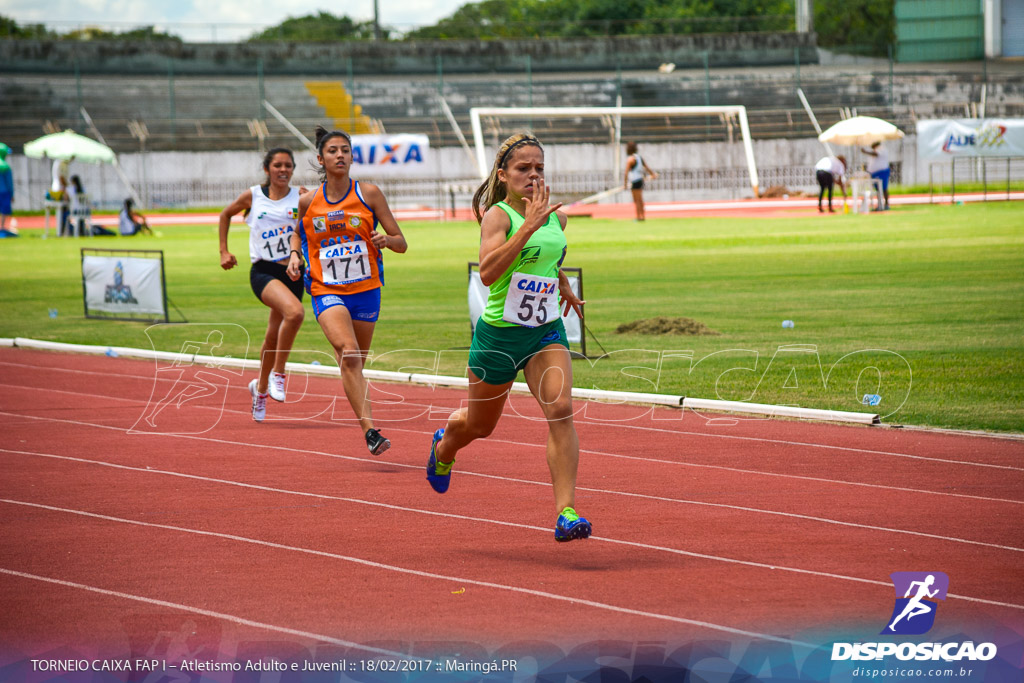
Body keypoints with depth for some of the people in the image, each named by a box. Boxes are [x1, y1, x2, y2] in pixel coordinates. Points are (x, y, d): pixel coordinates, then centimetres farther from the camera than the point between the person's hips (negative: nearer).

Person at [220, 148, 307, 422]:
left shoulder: (301, 196, 3)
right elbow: (226, 214, 20)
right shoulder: (253, 196, 3)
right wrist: (224, 251, 16)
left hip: (293, 273, 3)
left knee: (274, 336, 13)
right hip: (263, 272, -3)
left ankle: (261, 387, 39)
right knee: (294, 312, -31)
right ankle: (278, 374, -15)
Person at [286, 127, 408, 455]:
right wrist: (295, 254, 4)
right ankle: (370, 430, -30)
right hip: (327, 291, -2)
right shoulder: (308, 202, 1)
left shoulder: (369, 194, -2)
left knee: (356, 363, 12)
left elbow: (401, 243, 2)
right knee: (349, 354, -25)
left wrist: (386, 239, -20)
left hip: (366, 290, 2)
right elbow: (299, 232, 24)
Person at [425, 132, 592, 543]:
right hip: (499, 335, -4)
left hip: (546, 332, 4)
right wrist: (528, 226, -36)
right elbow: (487, 272, -33)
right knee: (480, 425, 16)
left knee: (560, 409, -20)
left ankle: (566, 512, -23)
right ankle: (444, 447, 53)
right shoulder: (497, 216, -15)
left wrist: (564, 287, 31)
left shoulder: (556, 217, 5)